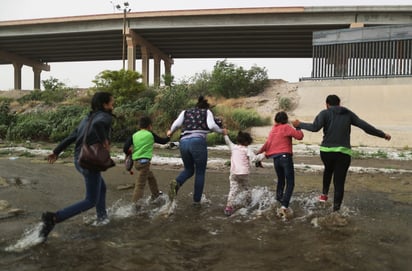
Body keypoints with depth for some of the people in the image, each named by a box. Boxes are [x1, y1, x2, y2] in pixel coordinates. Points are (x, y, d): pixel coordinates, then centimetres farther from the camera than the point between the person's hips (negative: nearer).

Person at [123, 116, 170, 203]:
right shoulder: (150, 135, 0)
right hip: (144, 162, -6)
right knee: (140, 184, -7)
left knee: (151, 177, 25)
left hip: (136, 161, 6)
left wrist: (129, 153, 17)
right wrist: (169, 137, 32)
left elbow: (125, 147, -3)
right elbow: (162, 141, 13)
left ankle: (155, 194, 40)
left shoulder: (134, 135, 7)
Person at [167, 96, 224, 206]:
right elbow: (211, 125, -2)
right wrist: (221, 131, 14)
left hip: (184, 143, 3)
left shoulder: (185, 112, 22)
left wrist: (171, 132, 24)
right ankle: (196, 201, 12)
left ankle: (176, 182, -8)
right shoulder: (207, 112, 16)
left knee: (189, 170, 22)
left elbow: (177, 123, 7)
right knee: (200, 173, 12)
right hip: (198, 142, -3)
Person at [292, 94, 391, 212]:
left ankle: (324, 193, 24)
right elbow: (365, 126, 11)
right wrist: (383, 135, 20)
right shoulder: (348, 114, 12)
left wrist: (300, 125, 1)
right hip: (343, 152, 0)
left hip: (326, 150, 0)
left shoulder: (325, 113, 4)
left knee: (328, 170, 32)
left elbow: (315, 127, -12)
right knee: (339, 183, 6)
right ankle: (336, 210, 5)